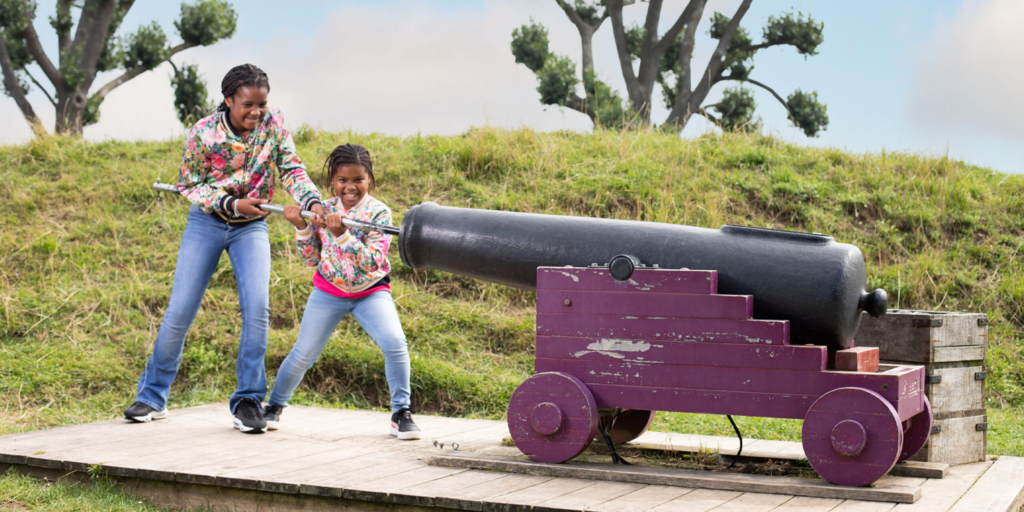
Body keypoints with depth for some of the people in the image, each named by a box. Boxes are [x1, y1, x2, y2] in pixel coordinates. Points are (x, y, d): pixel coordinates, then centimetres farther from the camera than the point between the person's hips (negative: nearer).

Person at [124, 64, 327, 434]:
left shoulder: (273, 126, -10)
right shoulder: (203, 133, -16)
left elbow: (292, 170, -13)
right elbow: (189, 186, -8)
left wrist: (313, 202, -33)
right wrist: (232, 204, -22)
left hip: (252, 227, 1)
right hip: (206, 223, -1)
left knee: (257, 307, -17)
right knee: (180, 310, -3)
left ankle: (248, 400, -5)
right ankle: (152, 396, 14)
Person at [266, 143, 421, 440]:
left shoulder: (379, 212, -13)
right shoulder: (323, 210, -3)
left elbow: (372, 261, -25)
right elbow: (311, 259, 0)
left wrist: (342, 234, -35)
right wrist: (301, 227, -13)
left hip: (371, 291, -2)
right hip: (329, 291, 2)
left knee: (395, 343, -22)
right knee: (303, 354, 5)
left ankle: (401, 413, -6)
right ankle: (274, 406, 29)